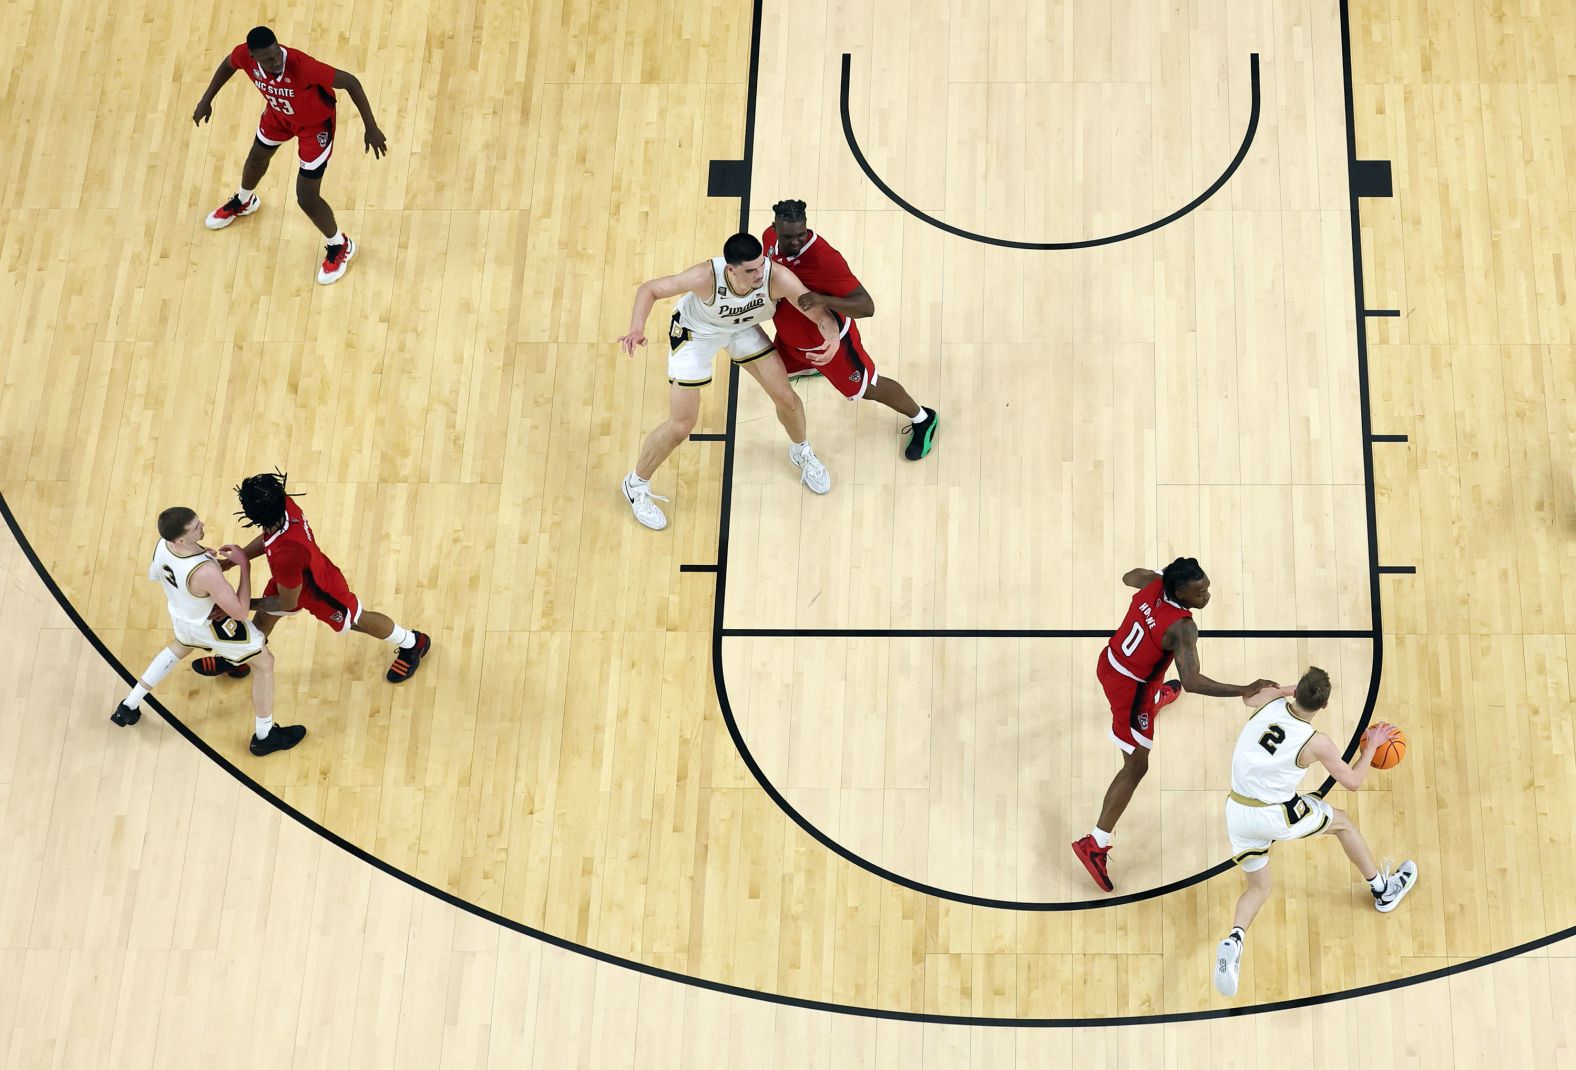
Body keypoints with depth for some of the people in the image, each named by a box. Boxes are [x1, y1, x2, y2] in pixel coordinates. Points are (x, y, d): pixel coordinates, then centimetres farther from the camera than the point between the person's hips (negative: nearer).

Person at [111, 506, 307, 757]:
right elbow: (240, 612, -33)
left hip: (181, 616, 7)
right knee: (264, 663, 15)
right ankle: (265, 736, 28)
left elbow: (154, 575, 2)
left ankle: (128, 708, 44)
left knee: (180, 647, 40)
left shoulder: (163, 545, -24)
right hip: (212, 625, -7)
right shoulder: (205, 572, -45)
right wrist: (245, 565, -30)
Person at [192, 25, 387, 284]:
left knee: (307, 199, -4)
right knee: (258, 157, 32)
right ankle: (243, 201, 68)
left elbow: (350, 82, -35)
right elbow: (229, 64, -2)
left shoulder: (301, 65, -45)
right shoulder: (245, 56, -30)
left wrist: (370, 127, -31)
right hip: (279, 113, 5)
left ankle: (340, 246, 26)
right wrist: (206, 99, 3)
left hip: (315, 123, -5)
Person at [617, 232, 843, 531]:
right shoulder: (707, 277, -42)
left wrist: (832, 339, -54)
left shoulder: (777, 277, -36)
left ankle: (801, 453, 41)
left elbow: (822, 315, -30)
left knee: (786, 397, 6)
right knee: (680, 427, -2)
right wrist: (637, 329, -46)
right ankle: (636, 486, 24)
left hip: (742, 328, 3)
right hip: (695, 333, -3)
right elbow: (649, 289, -28)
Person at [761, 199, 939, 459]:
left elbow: (867, 306, -40)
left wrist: (824, 300, -55)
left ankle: (923, 420, 38)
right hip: (791, 336, 7)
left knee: (866, 389, 12)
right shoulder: (770, 237, -18)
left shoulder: (824, 257, -40)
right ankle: (813, 367, 67)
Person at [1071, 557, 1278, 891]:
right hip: (1129, 688, -9)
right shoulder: (1182, 628, -36)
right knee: (1136, 767, 1)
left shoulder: (1151, 582, -15)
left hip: (1110, 661, 9)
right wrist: (1245, 690, -49)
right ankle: (1095, 845, 1)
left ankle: (1156, 697, 85)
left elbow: (1128, 578, 10)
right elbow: (1192, 681, -45)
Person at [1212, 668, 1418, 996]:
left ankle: (1235, 938, -13)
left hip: (1236, 812, 4)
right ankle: (1384, 890, 41)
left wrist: (1288, 689, 27)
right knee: (1342, 822, 24)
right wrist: (1372, 746, 14)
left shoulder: (1268, 702, -6)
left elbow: (1249, 695, 21)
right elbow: (1352, 781, 1)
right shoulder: (1316, 743, -15)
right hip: (1276, 816, -4)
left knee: (1258, 887, 19)